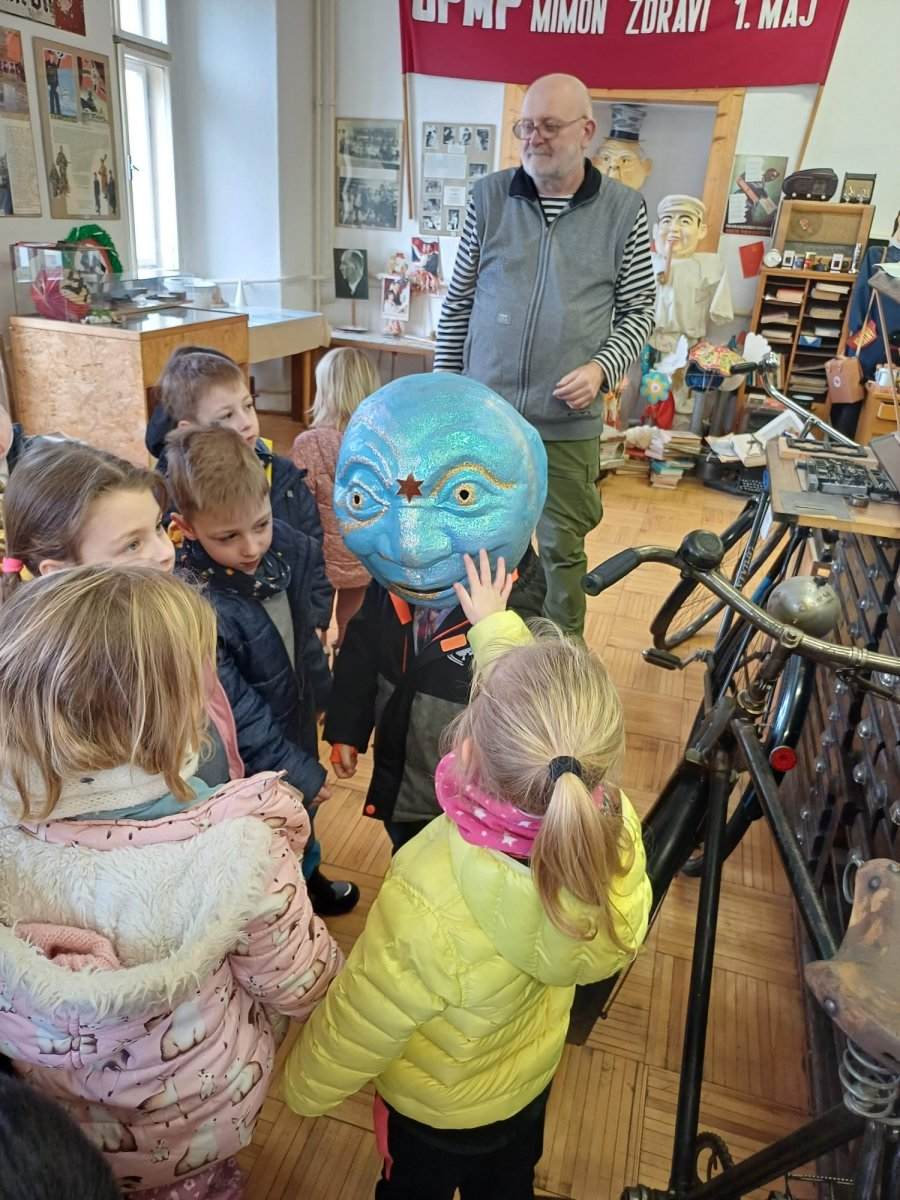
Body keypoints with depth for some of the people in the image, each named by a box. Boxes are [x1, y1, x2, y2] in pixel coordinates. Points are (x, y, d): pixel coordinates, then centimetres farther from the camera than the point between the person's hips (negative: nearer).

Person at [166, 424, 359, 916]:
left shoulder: (284, 544, -17)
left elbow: (314, 570, 6)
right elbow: (236, 712, -28)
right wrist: (295, 771, -20)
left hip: (297, 716, 7)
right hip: (246, 762, -7)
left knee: (301, 815, 33)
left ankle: (307, 879, 62)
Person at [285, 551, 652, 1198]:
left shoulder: (425, 908, -47)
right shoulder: (617, 828, -33)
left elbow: (357, 1028, -27)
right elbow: (549, 706, -14)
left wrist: (306, 1085, -5)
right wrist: (495, 623, 0)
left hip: (437, 1106, -3)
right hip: (534, 1071, 4)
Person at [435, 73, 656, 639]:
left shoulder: (624, 209, -1)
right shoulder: (489, 196, 3)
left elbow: (640, 309, 4)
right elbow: (458, 303, 7)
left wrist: (602, 368, -14)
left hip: (568, 421, -1)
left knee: (564, 549, 10)